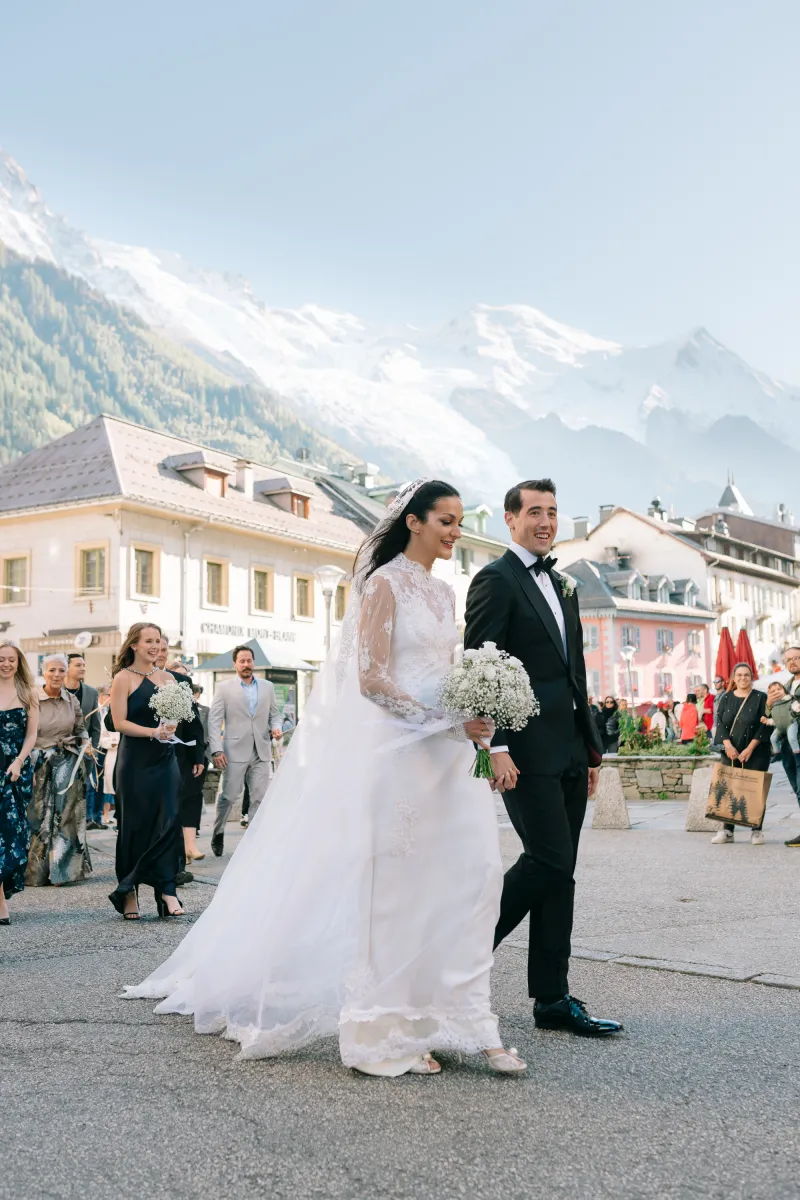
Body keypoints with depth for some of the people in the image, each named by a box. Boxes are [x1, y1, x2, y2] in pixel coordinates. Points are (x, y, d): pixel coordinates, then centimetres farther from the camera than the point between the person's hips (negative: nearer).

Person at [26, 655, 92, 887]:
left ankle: (62, 869, 16)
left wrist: (85, 744, -6)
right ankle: (37, 871, 14)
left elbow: (81, 729, 13)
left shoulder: (72, 700, 4)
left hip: (69, 765, 3)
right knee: (38, 817, 2)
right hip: (40, 765, -3)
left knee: (66, 817, 5)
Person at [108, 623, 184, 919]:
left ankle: (167, 889, -3)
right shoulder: (123, 678, -2)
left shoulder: (167, 678, 11)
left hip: (165, 759, 4)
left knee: (168, 821, -4)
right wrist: (152, 732, -20)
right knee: (134, 825, 3)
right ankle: (129, 893, 16)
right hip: (135, 760, -4)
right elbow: (120, 722, -9)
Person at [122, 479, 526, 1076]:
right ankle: (388, 1033, 11)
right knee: (393, 888, -1)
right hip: (395, 750, -8)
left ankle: (462, 1022, 10)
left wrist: (473, 728, 5)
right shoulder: (384, 583, -7)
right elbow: (372, 680, -14)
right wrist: (447, 720, -17)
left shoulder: (445, 593, 17)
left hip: (446, 752, 8)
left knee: (470, 875, 1)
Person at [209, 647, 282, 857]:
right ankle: (217, 833, 22)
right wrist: (216, 750, -11)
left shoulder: (267, 687, 12)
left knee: (260, 798, 1)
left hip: (261, 753, 3)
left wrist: (276, 727, -4)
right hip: (235, 751, -3)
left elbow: (274, 713, 19)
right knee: (229, 796, 0)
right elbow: (214, 720, -2)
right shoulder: (224, 688, 2)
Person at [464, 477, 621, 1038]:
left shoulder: (563, 585, 20)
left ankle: (553, 999, 14)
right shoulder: (497, 579, -5)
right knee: (550, 862, -11)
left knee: (558, 871, 8)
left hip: (569, 751, 8)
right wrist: (496, 747, -21)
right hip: (527, 750, -8)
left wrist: (592, 747, 18)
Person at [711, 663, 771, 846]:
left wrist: (750, 748, -14)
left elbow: (764, 726, -7)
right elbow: (720, 723, 2)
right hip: (731, 753, 3)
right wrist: (728, 745, -13)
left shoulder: (761, 698, 0)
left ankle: (756, 831, 3)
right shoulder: (726, 698, 9)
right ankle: (727, 830, 5)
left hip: (755, 754, -2)